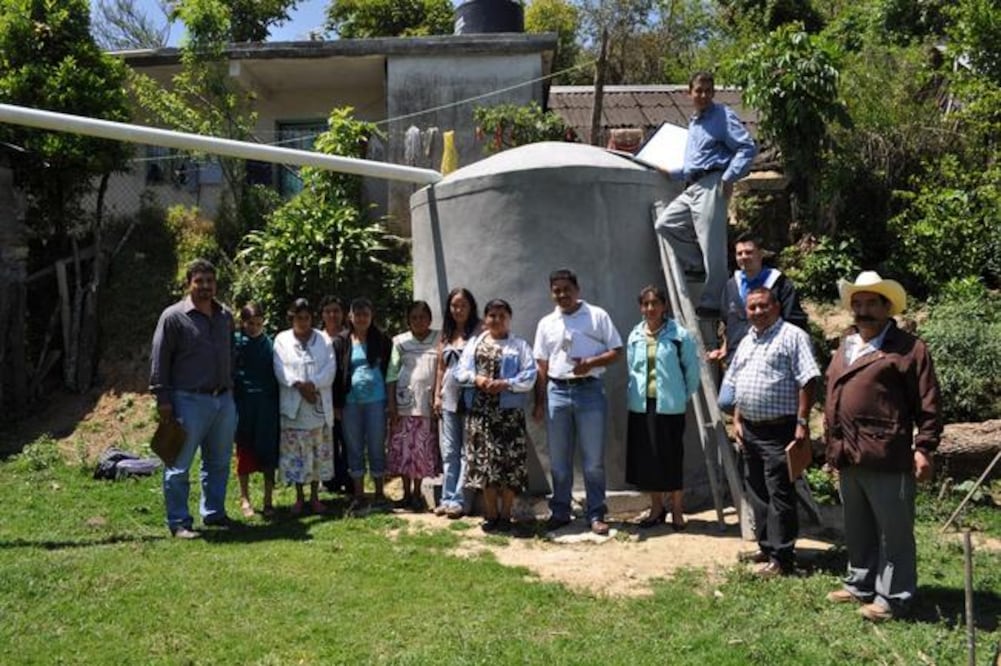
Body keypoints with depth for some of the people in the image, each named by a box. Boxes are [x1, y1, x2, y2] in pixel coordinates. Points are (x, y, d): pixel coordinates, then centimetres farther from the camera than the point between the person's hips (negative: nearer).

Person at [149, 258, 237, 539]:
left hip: (224, 400, 6)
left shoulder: (226, 316, 10)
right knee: (179, 465, 0)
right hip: (189, 401, -6)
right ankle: (179, 522, 9)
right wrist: (162, 399, -11)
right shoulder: (173, 316, -7)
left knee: (219, 462, 15)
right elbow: (159, 360, -7)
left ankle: (213, 513, 28)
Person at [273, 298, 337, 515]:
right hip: (294, 406, -1)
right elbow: (281, 369, -5)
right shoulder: (282, 340, 5)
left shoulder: (323, 339, 7)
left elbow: (330, 368, -3)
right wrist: (299, 385, -19)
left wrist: (313, 384, -17)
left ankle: (314, 496, 16)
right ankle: (299, 497, 15)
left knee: (319, 451, 5)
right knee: (295, 451, 3)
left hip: (319, 405, 1)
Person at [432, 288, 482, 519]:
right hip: (449, 398, 6)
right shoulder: (445, 335, 15)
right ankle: (447, 498, 13)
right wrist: (437, 395, 11)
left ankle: (458, 500, 0)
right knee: (449, 451, 8)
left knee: (466, 451, -3)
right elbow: (441, 367, 17)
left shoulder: (479, 332, -3)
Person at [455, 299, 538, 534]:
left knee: (509, 462, -2)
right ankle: (491, 515, 16)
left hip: (509, 411, -2)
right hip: (481, 411, 3)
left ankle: (505, 516, 9)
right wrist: (477, 379, -15)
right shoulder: (474, 343, 13)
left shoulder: (520, 345, 4)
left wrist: (506, 384, -19)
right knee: (484, 461, 5)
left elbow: (529, 375, -5)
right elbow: (461, 371, 5)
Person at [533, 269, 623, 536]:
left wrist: (591, 363, -17)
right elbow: (541, 365, 12)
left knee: (593, 459, 1)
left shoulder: (597, 316, 1)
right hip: (557, 391, 3)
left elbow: (617, 351, 0)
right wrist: (539, 401, 8)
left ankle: (596, 514, 11)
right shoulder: (546, 323, 11)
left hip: (589, 390, -3)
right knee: (558, 459, 10)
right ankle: (560, 512, 21)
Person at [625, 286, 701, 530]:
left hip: (669, 406, -4)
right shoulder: (635, 336, 5)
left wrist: (684, 396, 3)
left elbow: (692, 369, -1)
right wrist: (635, 394, 7)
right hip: (641, 406, 4)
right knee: (646, 459, 10)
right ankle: (657, 508, 26)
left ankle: (677, 511, 19)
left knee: (672, 459, 4)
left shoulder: (679, 334, -7)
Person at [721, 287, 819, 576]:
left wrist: (802, 422, -19)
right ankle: (767, 547, 27)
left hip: (779, 430, -8)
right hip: (750, 430, 8)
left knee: (779, 495, -5)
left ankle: (782, 558, 2)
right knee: (757, 493, 15)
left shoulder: (792, 336, -7)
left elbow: (807, 381, -14)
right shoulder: (746, 342, 17)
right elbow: (735, 385, 22)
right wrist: (737, 420, 13)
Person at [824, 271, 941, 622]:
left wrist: (924, 448, -14)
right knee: (857, 529, 19)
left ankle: (893, 597, 14)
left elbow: (928, 403, -9)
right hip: (848, 458, 8)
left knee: (893, 531, 3)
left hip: (886, 458, -7)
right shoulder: (845, 346, 17)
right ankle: (860, 584, 33)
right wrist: (833, 447, 18)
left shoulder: (908, 348, -6)